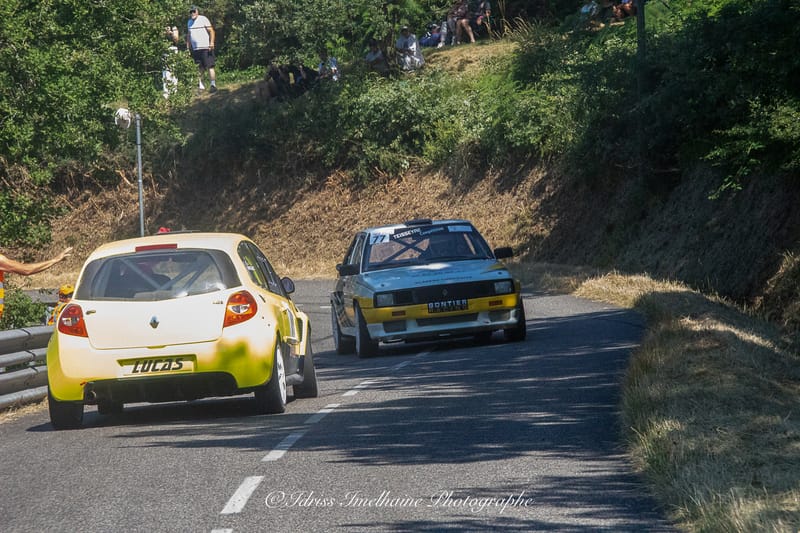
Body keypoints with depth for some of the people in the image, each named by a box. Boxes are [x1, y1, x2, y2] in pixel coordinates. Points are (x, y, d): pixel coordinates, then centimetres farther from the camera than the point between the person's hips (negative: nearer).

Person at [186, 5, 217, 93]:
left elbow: (211, 31, -7)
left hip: (205, 48, -6)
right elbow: (188, 35, 24)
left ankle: (213, 85, -8)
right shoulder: (189, 22, 16)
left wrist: (211, 42, -19)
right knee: (199, 68, 8)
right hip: (195, 49, 6)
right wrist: (188, 47, 18)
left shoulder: (203, 19, -3)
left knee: (209, 67, -8)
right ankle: (200, 85, 14)